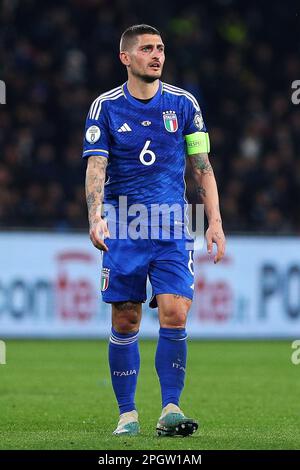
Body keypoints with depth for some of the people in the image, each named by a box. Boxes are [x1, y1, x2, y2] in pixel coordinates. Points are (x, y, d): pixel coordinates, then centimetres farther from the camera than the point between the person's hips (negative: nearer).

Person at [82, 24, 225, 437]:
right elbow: (96, 168, -6)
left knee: (175, 314, -13)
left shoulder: (183, 104, 5)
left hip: (172, 229, 1)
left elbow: (202, 167, 10)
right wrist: (96, 217, -22)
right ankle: (127, 413, 12)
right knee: (125, 321, 2)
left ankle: (171, 409, -8)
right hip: (123, 229, 0)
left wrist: (215, 222, 2)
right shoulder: (105, 107, 1)